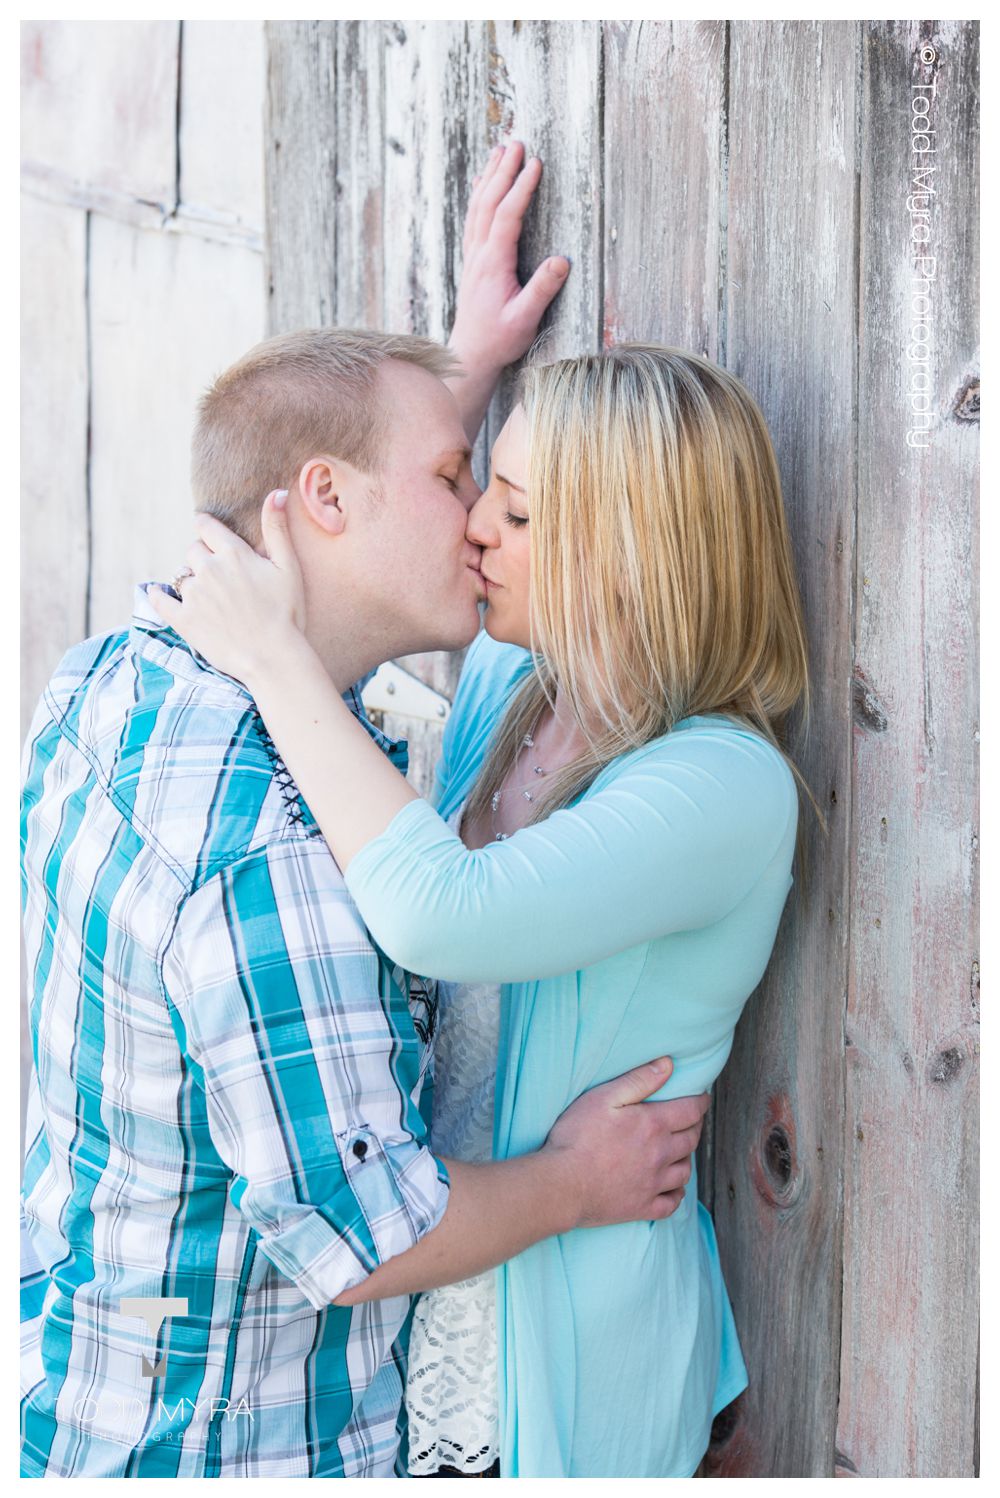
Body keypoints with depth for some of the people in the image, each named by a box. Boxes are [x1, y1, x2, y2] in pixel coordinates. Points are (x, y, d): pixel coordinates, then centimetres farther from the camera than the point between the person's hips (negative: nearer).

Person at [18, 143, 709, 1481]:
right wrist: (574, 1181, -12)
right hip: (227, 1445, -8)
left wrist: (466, 366, 15)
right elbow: (360, 1237, -28)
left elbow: (352, 566, 15)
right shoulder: (269, 852, -33)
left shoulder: (108, 677, -5)